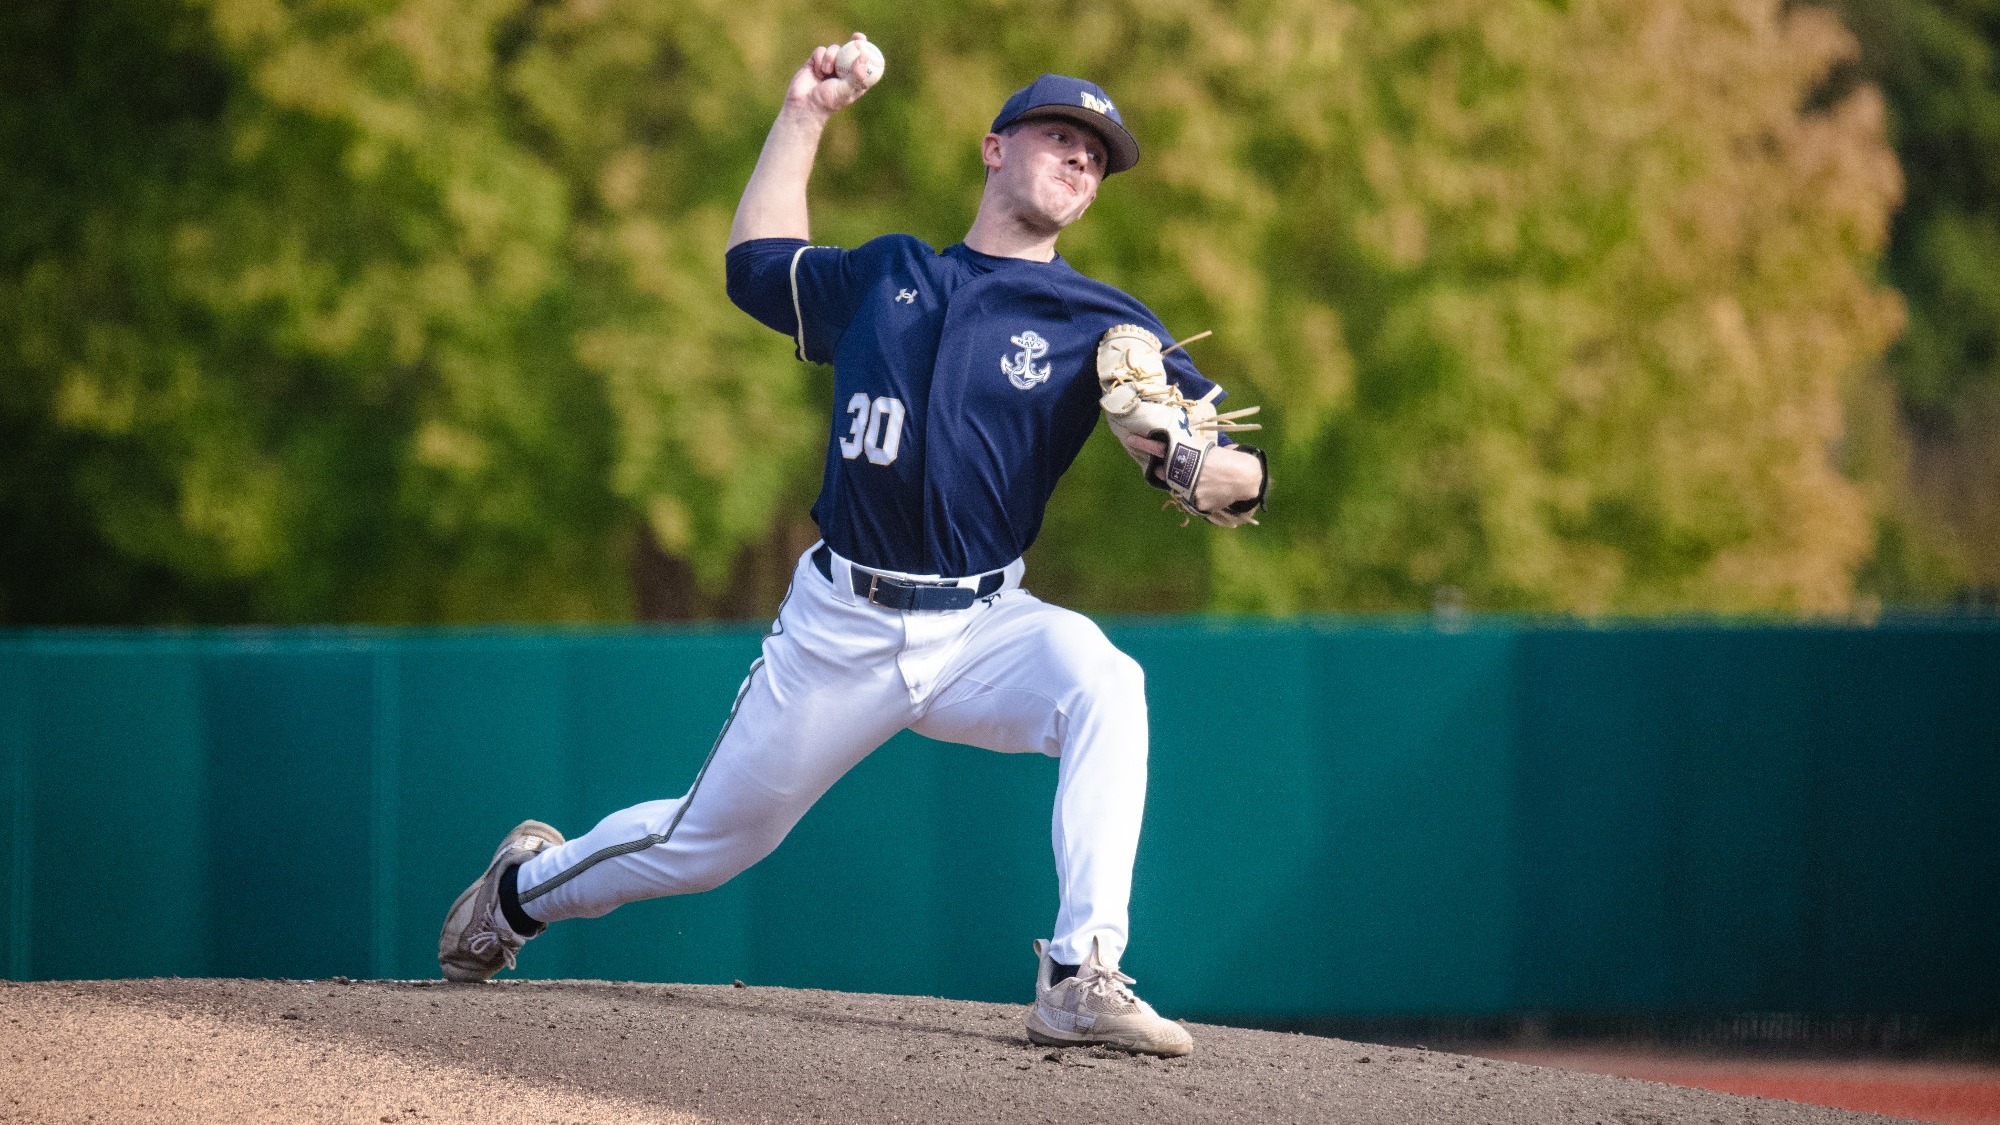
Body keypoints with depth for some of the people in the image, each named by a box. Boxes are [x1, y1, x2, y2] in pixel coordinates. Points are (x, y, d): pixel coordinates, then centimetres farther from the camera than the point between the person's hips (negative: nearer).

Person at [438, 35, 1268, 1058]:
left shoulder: (1098, 324, 0)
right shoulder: (885, 275, 10)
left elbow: (1245, 470, -8)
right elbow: (758, 264, 28)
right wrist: (803, 115, 25)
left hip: (980, 629, -1)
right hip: (839, 629, 1)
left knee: (1101, 682, -35)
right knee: (704, 844, 10)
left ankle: (1081, 981, -37)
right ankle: (527, 884, 43)